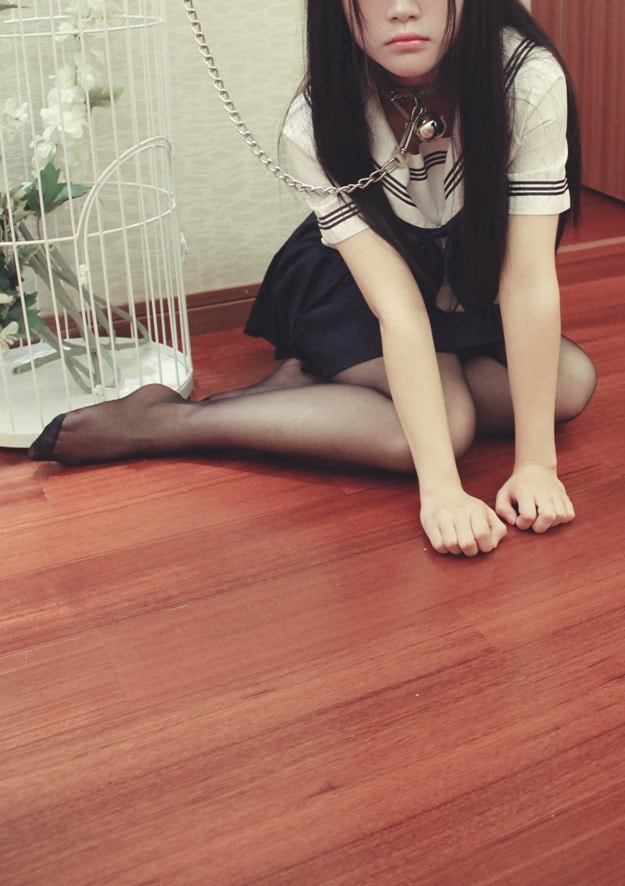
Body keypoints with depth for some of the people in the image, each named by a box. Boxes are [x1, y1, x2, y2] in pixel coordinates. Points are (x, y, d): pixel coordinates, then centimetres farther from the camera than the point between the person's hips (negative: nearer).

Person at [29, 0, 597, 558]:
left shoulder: (529, 78, -30)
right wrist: (440, 488, -42)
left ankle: (311, 384, -13)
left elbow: (529, 282, -30)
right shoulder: (318, 122, -31)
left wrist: (535, 463, -33)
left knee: (571, 383, -19)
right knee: (450, 420, -29)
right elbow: (397, 307, -35)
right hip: (350, 287, -4)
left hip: (468, 297, 4)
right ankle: (160, 423, -21)